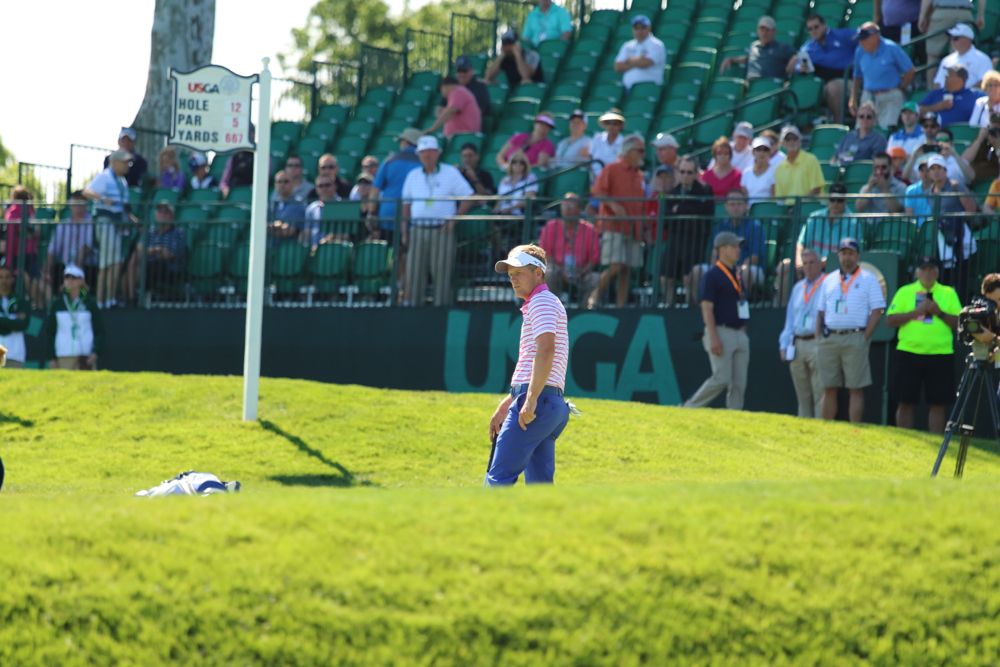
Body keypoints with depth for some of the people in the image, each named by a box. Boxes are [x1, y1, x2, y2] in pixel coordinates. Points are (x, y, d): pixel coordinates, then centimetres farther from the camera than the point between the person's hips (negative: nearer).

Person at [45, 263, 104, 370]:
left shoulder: (90, 303, 7)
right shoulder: (57, 304, 9)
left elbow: (99, 330, 5)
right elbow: (49, 332, 10)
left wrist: (96, 352, -9)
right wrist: (51, 358, 2)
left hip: (87, 356, -1)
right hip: (63, 357, 1)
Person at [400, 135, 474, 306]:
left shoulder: (450, 173, 3)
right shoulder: (413, 176, 14)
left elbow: (468, 198, 3)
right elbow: (406, 205, 17)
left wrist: (454, 219, -8)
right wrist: (404, 231, 8)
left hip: (442, 230, -3)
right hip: (418, 230, 3)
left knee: (442, 273, -5)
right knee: (414, 273, 0)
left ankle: (442, 305, -2)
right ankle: (410, 305, 3)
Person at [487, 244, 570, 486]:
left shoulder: (542, 302, -5)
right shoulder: (539, 305, 27)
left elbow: (546, 349, -21)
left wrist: (531, 400, -26)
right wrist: (504, 406, 31)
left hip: (538, 402, -10)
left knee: (499, 477, -14)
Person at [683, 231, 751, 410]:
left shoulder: (737, 275, 18)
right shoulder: (712, 276, -7)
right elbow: (707, 308, -13)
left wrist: (744, 334, 17)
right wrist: (713, 338, -21)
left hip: (740, 333, 8)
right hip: (721, 332, -8)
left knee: (739, 382, 2)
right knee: (721, 379, -14)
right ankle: (690, 408, 0)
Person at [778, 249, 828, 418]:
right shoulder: (798, 288, 19)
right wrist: (784, 345, 14)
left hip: (818, 345, -7)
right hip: (797, 345, 7)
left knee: (820, 394, -10)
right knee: (802, 395, 10)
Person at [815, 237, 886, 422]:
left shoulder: (868, 279, 3)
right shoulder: (829, 280, 17)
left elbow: (877, 311, -2)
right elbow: (821, 311, 19)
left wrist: (865, 338, -10)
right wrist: (818, 338, 7)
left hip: (854, 339, -4)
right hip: (829, 340, 4)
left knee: (856, 389, -5)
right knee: (829, 388, 5)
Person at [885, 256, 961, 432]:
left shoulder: (949, 293, 10)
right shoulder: (904, 292, 8)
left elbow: (959, 322, 3)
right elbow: (891, 320, -1)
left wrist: (939, 312, -11)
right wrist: (916, 311, -11)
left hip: (941, 354, 1)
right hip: (909, 353, -1)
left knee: (938, 403, 0)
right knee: (906, 402, 1)